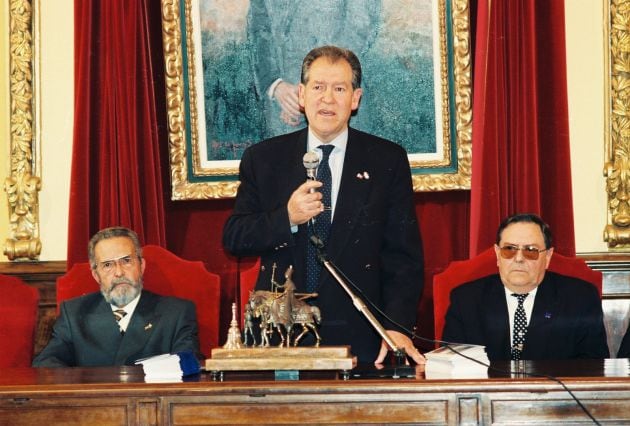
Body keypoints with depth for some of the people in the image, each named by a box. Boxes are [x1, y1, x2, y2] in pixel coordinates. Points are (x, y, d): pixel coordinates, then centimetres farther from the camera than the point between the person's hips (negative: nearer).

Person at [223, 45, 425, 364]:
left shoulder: (388, 161, 3)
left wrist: (397, 327, -12)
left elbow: (403, 255, 0)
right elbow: (232, 238, 4)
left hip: (358, 338, -1)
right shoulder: (263, 158, 7)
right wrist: (287, 218, -14)